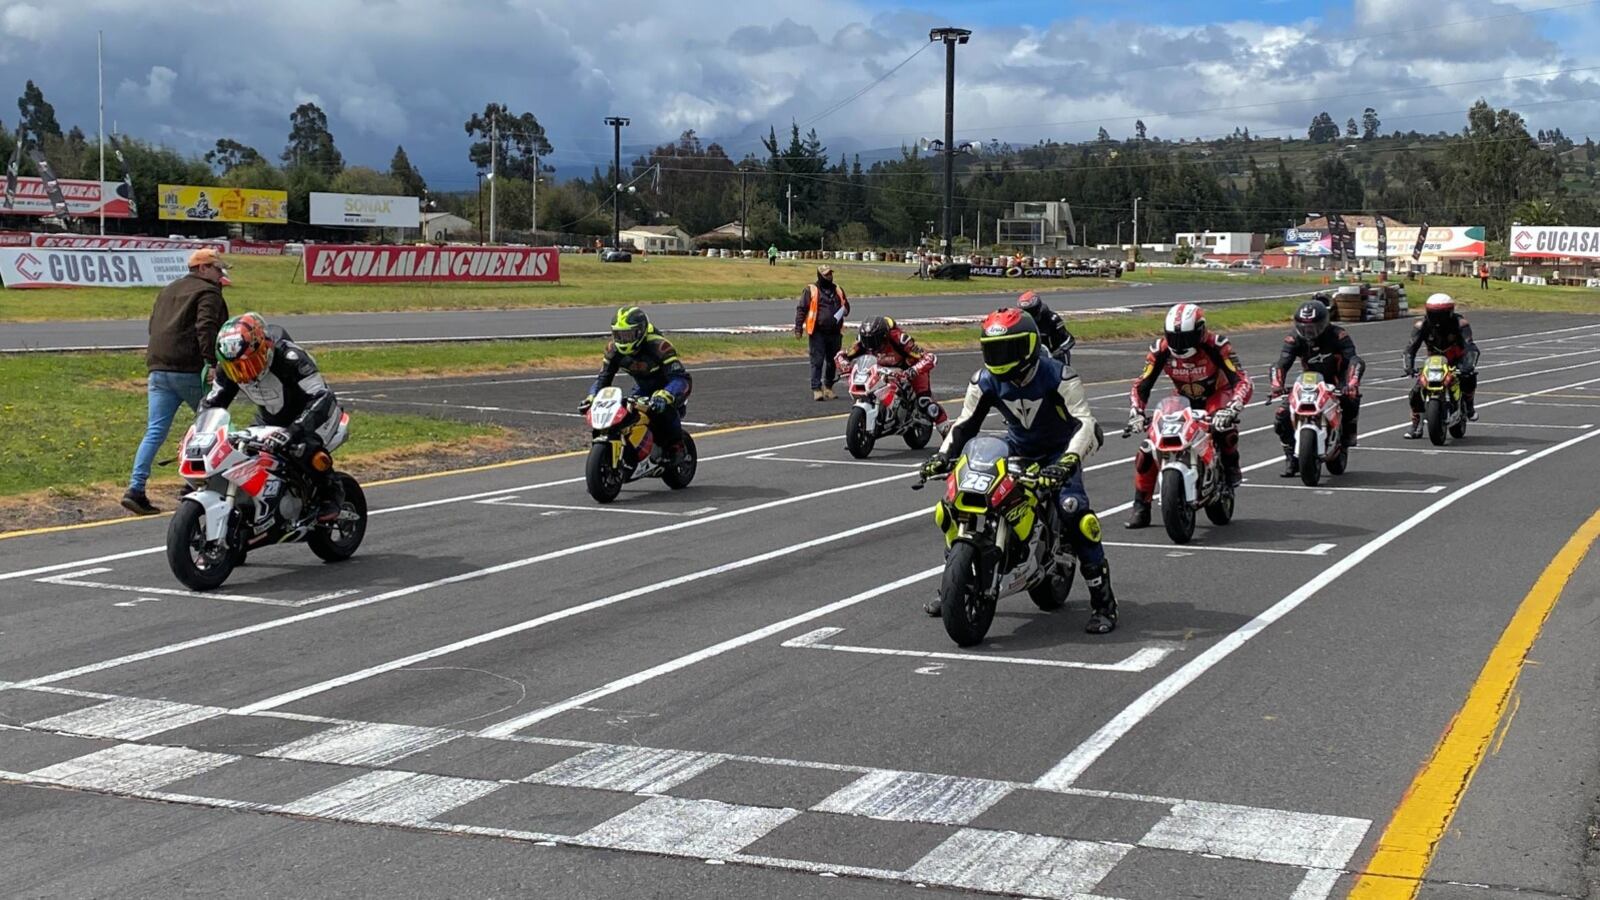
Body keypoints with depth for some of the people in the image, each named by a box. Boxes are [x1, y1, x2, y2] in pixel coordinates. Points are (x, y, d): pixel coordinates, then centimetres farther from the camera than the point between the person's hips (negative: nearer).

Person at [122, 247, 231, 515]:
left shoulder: (168, 290, 24)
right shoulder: (208, 292, -2)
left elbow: (154, 326, 26)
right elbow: (206, 328, -18)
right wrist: (213, 363, -24)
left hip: (158, 369, 7)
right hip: (189, 371, -7)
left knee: (155, 432, 1)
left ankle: (135, 489, -10)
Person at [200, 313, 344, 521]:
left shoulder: (289, 357, -35)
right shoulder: (228, 367, -15)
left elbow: (322, 399, -41)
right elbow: (212, 401, 0)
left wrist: (295, 430, -53)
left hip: (309, 414, -7)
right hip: (270, 419, 7)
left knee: (304, 447, -36)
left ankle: (331, 492, -10)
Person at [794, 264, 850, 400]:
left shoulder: (838, 290, 15)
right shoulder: (811, 290, 0)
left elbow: (846, 306, 27)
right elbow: (801, 309, -2)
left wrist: (843, 310, 2)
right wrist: (798, 328, -9)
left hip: (835, 332, 5)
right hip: (818, 332, -5)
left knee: (833, 361, 11)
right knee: (817, 361, -7)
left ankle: (828, 387, 23)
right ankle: (816, 389, -6)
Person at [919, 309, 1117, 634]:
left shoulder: (1058, 376, -24)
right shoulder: (985, 381, -9)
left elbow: (1084, 421, -30)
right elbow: (965, 423, -1)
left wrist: (1067, 462, -46)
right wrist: (943, 455, -18)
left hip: (1059, 452, -5)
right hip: (1016, 450, 5)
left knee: (1074, 511, -30)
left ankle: (1103, 601, -20)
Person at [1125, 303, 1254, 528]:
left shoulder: (1216, 346, -29)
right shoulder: (1161, 349, -19)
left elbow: (1243, 381, -35)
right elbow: (1141, 384, -13)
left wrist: (1231, 409, -52)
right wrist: (1136, 413, -30)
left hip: (1217, 396, -3)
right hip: (1184, 401, 3)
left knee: (1224, 426, -40)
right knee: (1147, 450, -12)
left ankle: (1231, 466, -8)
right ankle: (1141, 507, 3)